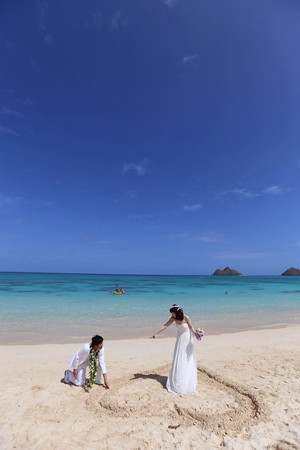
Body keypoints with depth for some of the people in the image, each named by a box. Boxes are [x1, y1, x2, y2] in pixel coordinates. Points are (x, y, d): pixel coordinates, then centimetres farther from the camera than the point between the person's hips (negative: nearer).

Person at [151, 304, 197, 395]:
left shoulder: (186, 317, -23)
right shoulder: (173, 318, -12)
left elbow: (191, 327, -13)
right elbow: (165, 326, -11)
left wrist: (196, 334, -31)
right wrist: (156, 333, -14)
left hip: (187, 340, -3)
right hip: (179, 340, 3)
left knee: (188, 360, 5)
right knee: (178, 361, 7)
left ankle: (188, 383, 22)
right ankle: (177, 382, 22)